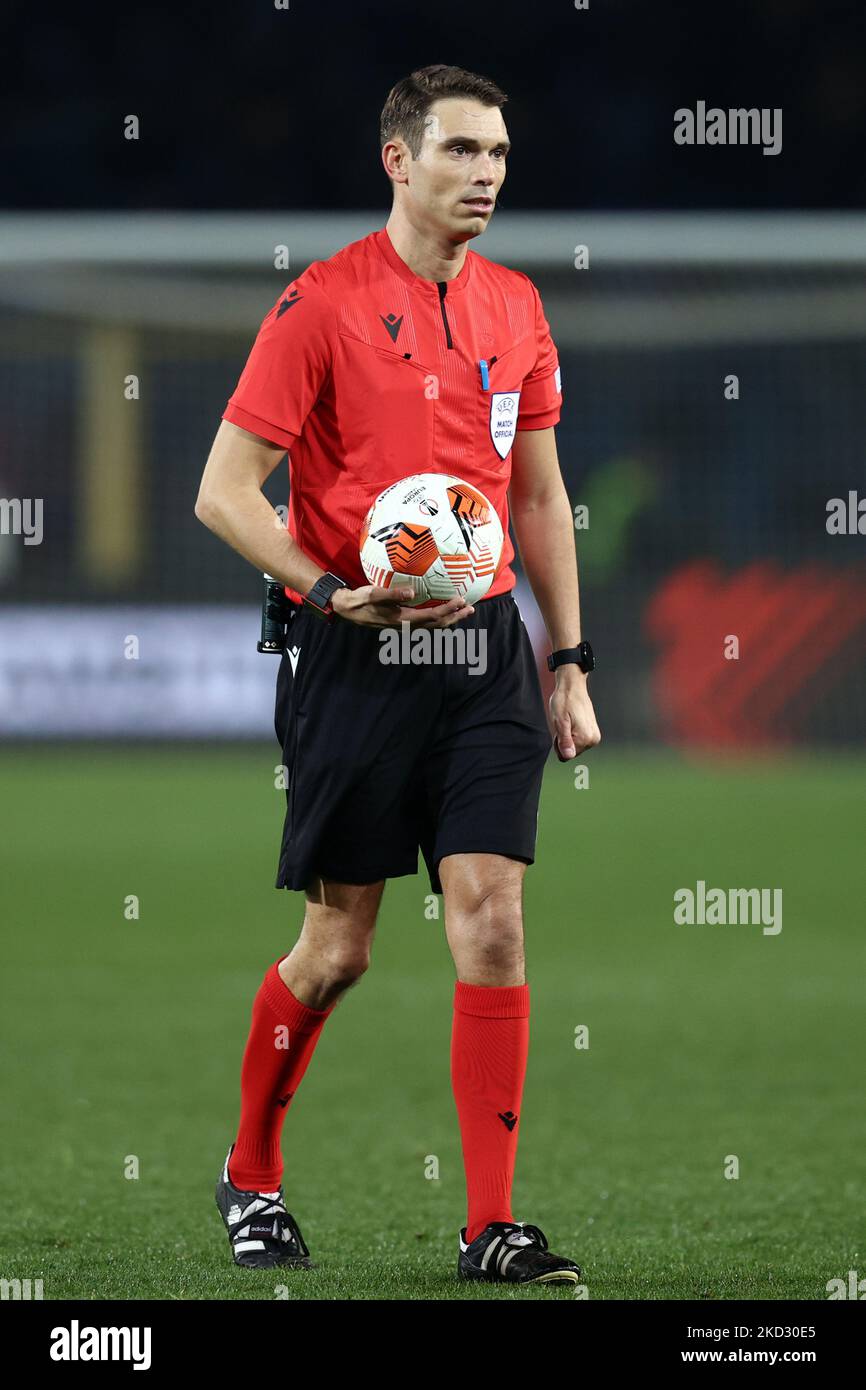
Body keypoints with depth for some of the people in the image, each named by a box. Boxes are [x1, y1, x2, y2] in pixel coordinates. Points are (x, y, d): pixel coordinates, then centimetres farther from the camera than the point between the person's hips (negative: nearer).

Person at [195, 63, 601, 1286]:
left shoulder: (515, 306, 10)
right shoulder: (323, 302, -7)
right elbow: (225, 490, -7)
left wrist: (571, 659, 14)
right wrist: (331, 591, -19)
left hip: (485, 645, 4)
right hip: (358, 655, -4)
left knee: (492, 920, -6)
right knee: (338, 946, 3)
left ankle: (493, 1228, -4)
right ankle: (250, 1176, 26)